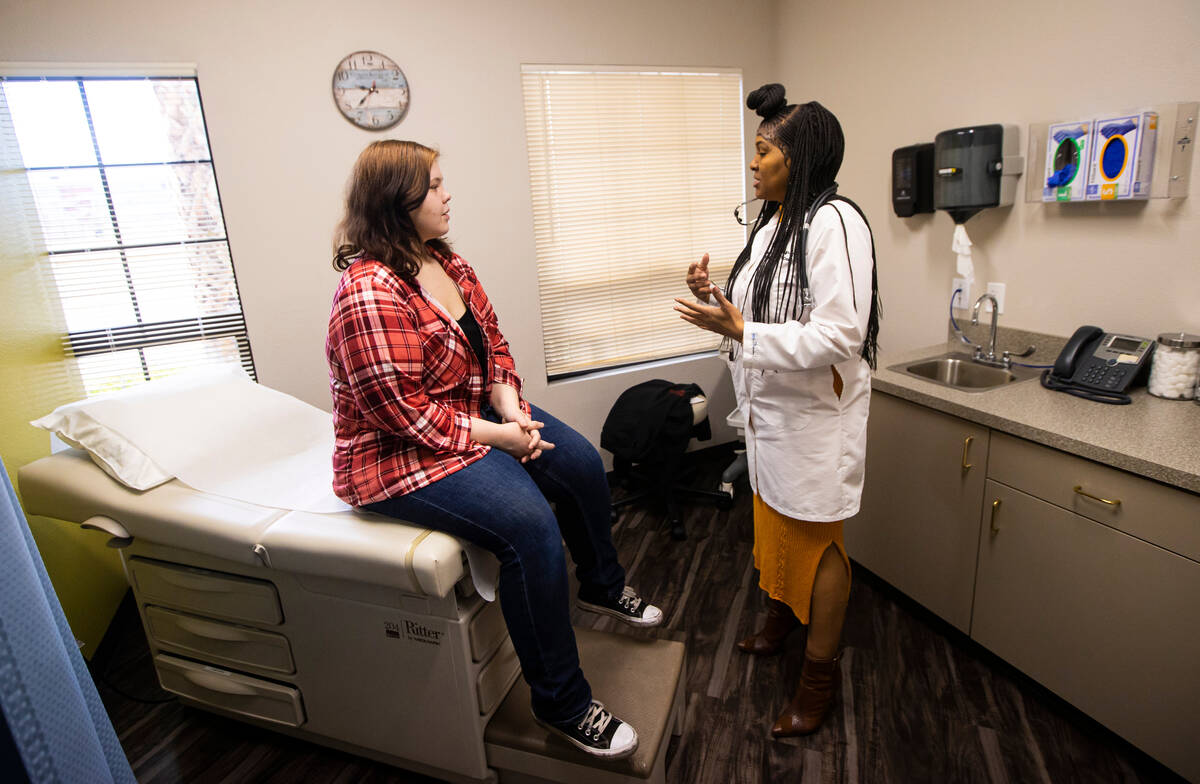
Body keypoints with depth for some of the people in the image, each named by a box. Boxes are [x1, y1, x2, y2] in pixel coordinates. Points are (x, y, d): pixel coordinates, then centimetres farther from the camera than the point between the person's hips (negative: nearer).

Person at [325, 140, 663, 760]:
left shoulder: (445, 262, 5)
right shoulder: (369, 295, -24)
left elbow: (491, 342, 9)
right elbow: (404, 414, -26)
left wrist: (511, 408, -8)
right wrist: (497, 435, -20)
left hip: (474, 415, 9)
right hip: (399, 455, -9)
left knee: (582, 462, 1)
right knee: (530, 525, -26)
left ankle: (601, 586, 29)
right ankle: (561, 702, -5)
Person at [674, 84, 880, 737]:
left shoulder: (835, 223, -19)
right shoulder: (771, 223, 10)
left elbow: (840, 336, -26)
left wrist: (739, 331, -28)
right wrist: (714, 296, 0)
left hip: (815, 415, -8)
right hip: (769, 410, 9)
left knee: (816, 538, 6)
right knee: (772, 519, 22)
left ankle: (820, 670, 26)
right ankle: (777, 619, 46)